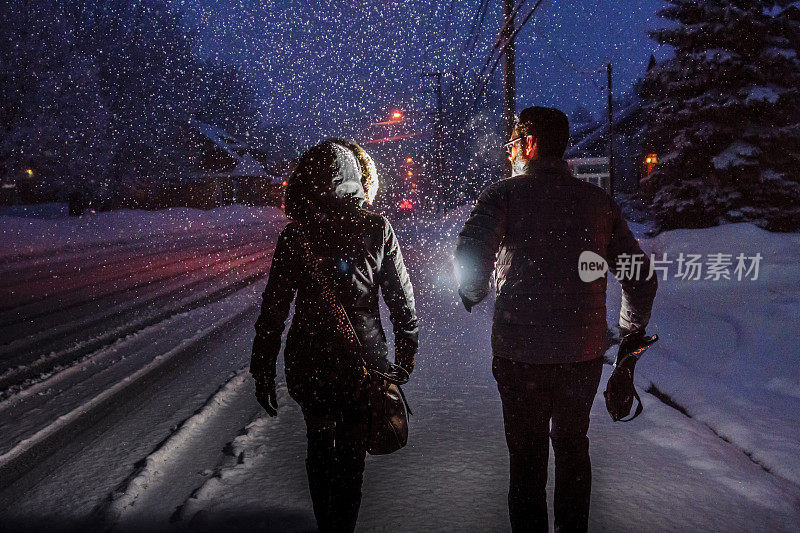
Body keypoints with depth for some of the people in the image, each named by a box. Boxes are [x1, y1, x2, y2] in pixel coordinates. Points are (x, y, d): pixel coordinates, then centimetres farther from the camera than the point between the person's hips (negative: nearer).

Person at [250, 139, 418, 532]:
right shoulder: (378, 228, -8)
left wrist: (262, 369, 1)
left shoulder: (295, 234, -10)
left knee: (319, 447, 22)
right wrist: (406, 351, 10)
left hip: (309, 364, 1)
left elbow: (273, 309, -8)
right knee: (351, 455, 16)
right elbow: (402, 300, -3)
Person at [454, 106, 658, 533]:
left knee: (527, 456, 12)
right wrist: (632, 329, 23)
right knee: (572, 446, 23)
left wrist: (472, 296, -1)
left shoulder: (504, 195, -6)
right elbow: (641, 276, 8)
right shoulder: (599, 200, 5)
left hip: (522, 353, -4)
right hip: (585, 353, 4)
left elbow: (472, 254, -22)